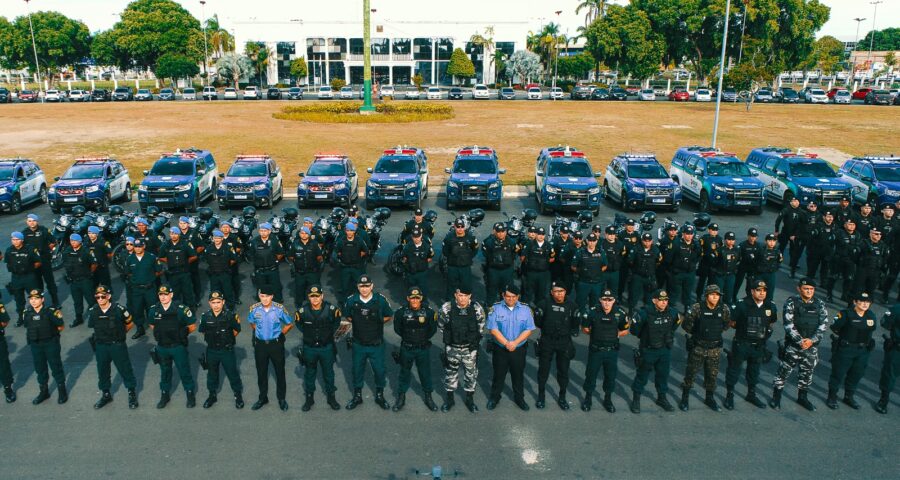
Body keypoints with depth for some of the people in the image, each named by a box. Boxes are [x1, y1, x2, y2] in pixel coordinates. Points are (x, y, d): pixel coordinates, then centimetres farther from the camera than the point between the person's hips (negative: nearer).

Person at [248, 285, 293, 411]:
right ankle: (263, 398, 31)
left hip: (276, 344, -2)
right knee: (261, 372, 13)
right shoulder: (254, 308, -9)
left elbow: (289, 324, 0)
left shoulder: (279, 308, -14)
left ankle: (282, 399, 24)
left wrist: (280, 334, -1)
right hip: (260, 344, 2)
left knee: (280, 372, 8)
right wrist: (259, 332, 9)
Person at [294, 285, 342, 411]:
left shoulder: (331, 309, -18)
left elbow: (337, 321, 5)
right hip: (309, 348, 0)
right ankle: (309, 398, 33)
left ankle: (331, 397, 32)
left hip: (327, 347, 0)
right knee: (309, 373, 16)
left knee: (329, 373, 14)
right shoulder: (302, 311, -16)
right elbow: (298, 323, 7)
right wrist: (307, 333, 3)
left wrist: (330, 332, 2)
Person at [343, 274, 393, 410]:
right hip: (358, 344, 1)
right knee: (357, 370, 16)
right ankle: (357, 396, 37)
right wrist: (356, 322, -5)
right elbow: (346, 317, 7)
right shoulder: (351, 301, -10)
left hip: (377, 344, -1)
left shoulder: (381, 300, -12)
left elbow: (388, 317, 2)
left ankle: (379, 395, 34)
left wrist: (378, 322, -9)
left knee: (379, 370, 11)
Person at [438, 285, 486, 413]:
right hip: (452, 348, 0)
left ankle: (470, 399, 32)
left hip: (470, 348, 1)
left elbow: (481, 327, 4)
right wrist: (449, 338, 8)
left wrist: (474, 339, 7)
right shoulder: (446, 308, -16)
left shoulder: (477, 309, -14)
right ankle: (449, 399, 33)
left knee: (471, 373, 12)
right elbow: (441, 326, 2)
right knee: (450, 373, 14)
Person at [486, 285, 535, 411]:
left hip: (519, 349, 1)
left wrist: (515, 342, -16)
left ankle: (519, 398, 31)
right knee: (498, 374, 11)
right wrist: (506, 343, -19)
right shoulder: (496, 308, -8)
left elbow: (529, 329, -6)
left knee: (518, 374, 14)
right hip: (500, 349, -1)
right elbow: (493, 329, -12)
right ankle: (494, 397, 29)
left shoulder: (525, 309, -3)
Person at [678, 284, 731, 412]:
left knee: (712, 374, 13)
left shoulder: (724, 309, -8)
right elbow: (686, 325, -6)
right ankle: (684, 398, 19)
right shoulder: (697, 308, -17)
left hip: (715, 347, 3)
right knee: (691, 372, 6)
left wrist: (716, 333, 10)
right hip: (697, 347, -3)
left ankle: (710, 398, 32)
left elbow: (726, 324, 11)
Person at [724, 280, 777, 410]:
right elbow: (732, 322, -7)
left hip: (759, 345, 5)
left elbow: (772, 322, 16)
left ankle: (751, 394, 37)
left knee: (754, 371, 19)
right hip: (741, 344, -5)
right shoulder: (742, 305, -18)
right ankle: (729, 395, 18)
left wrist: (766, 333, 7)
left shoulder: (771, 307, -3)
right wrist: (741, 329, 1)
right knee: (734, 369, 5)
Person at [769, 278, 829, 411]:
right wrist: (800, 341, -20)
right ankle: (776, 397, 15)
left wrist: (812, 340, -15)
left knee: (807, 372, 14)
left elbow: (823, 324, -2)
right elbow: (789, 325, -14)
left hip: (812, 345, 4)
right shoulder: (791, 303, -8)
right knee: (784, 370, 2)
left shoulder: (820, 305, 3)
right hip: (793, 344, -4)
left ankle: (802, 397, 32)